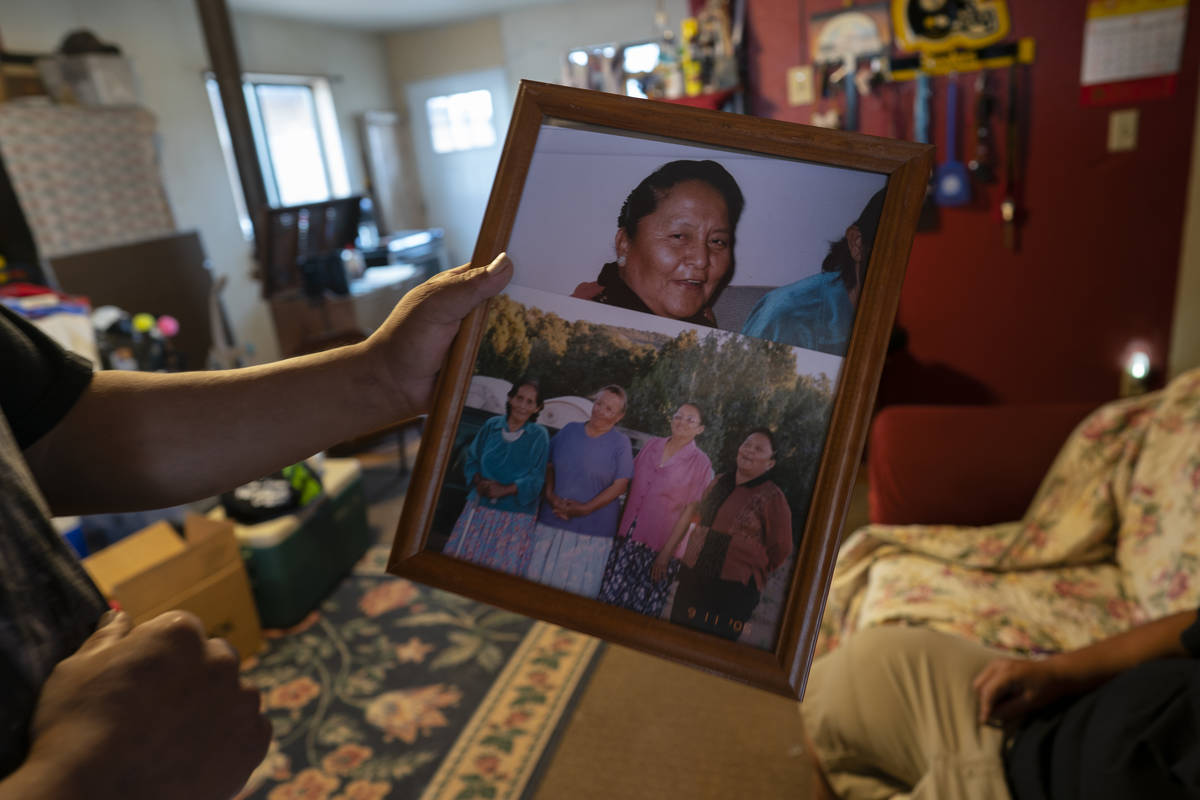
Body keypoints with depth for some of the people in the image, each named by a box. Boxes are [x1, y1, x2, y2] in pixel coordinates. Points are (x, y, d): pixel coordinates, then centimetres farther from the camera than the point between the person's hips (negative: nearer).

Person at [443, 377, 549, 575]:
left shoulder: (539, 436, -4)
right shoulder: (492, 425, 4)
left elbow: (536, 479, -7)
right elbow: (472, 459, 10)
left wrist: (504, 490, -17)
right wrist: (479, 481, -9)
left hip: (514, 516, -3)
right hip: (479, 507, 3)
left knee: (501, 571, 1)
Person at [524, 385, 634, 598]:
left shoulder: (621, 443, -3)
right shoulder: (570, 430, 7)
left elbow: (620, 485, -8)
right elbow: (549, 465, 12)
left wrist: (584, 509, -13)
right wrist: (550, 495, -5)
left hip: (592, 530, -3)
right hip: (552, 521, 3)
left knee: (578, 587, 3)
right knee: (538, 578, 7)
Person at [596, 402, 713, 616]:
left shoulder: (701, 463, -3)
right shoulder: (651, 446, 8)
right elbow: (628, 483, 16)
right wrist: (622, 523, 11)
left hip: (660, 544, -3)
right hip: (628, 535, 4)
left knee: (643, 604, 3)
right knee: (611, 595, 5)